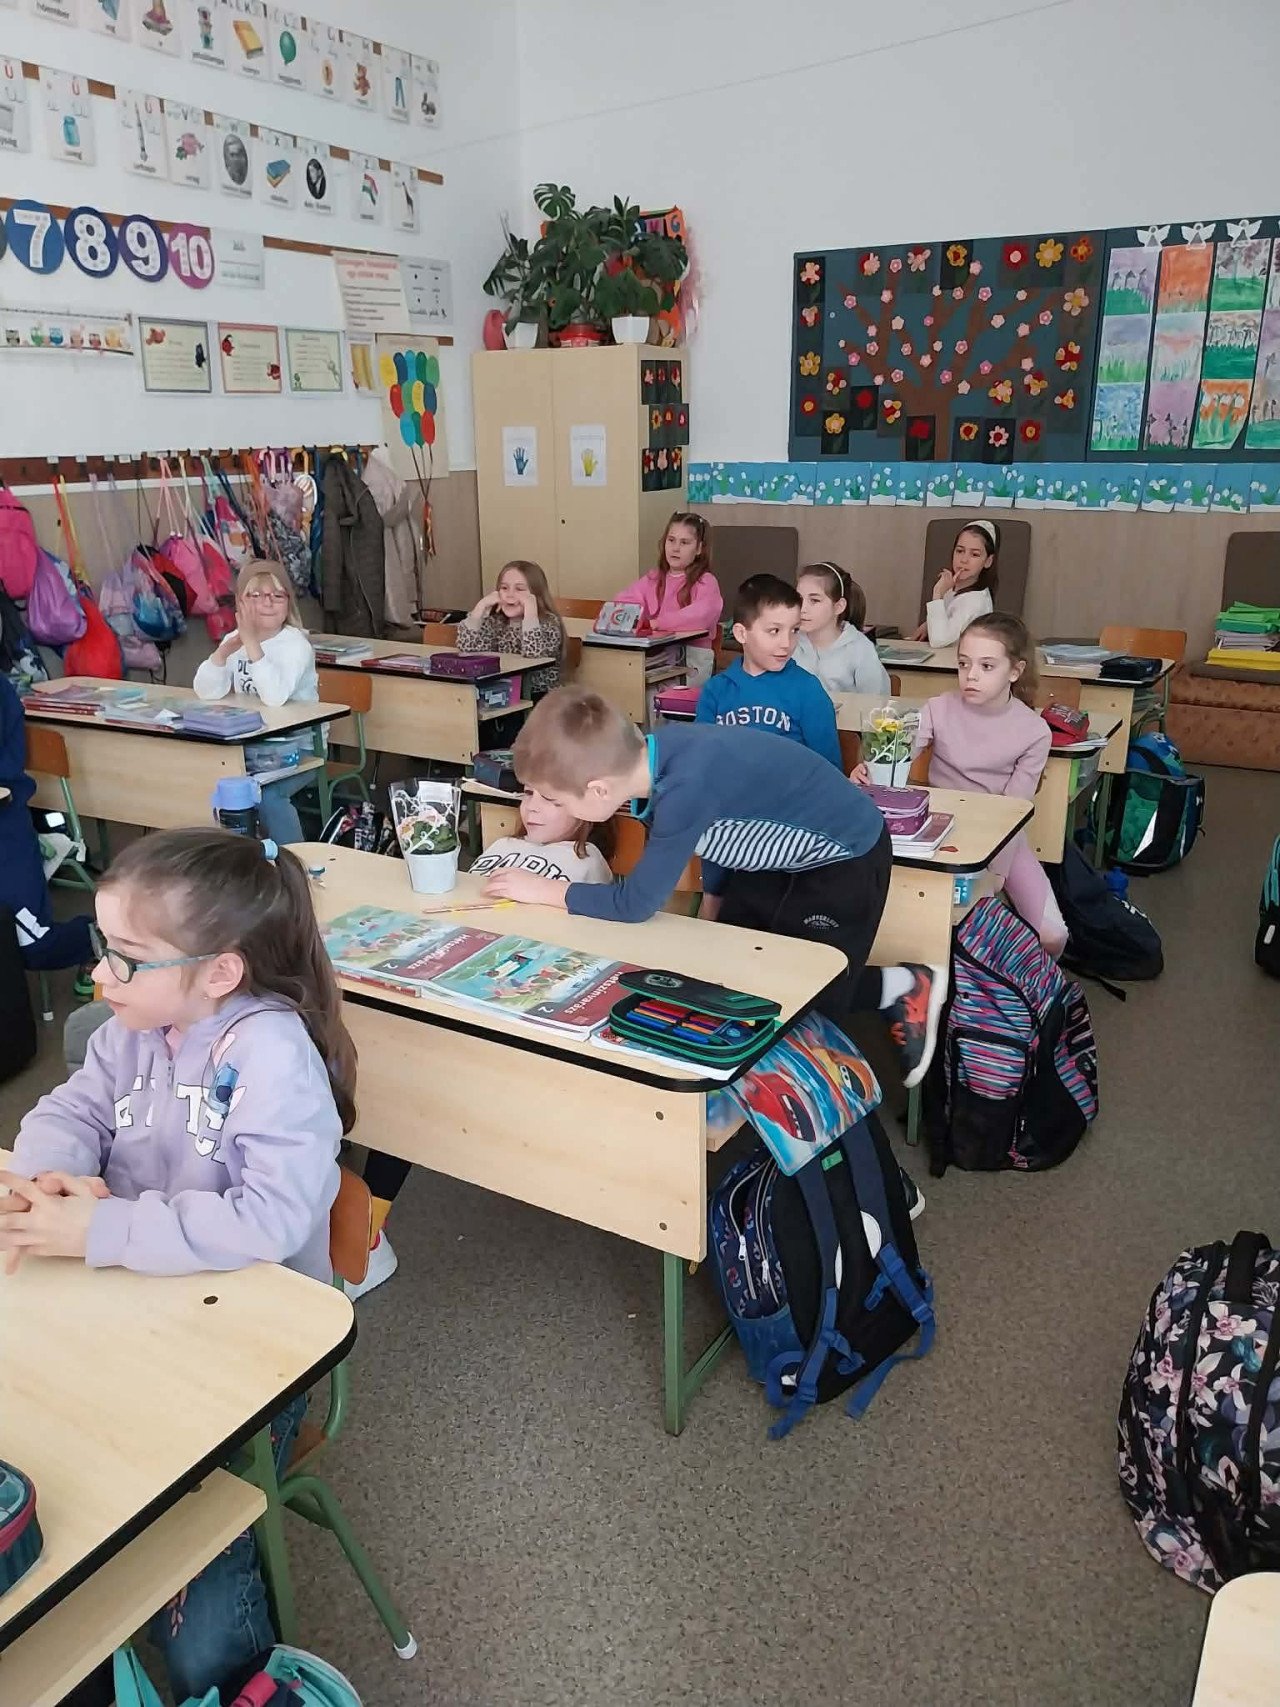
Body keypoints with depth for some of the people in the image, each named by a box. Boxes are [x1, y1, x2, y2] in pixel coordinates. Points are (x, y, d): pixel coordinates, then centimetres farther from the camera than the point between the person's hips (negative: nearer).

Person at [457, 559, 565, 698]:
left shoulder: (549, 623, -8)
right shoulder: (495, 621, 5)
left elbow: (534, 658, -27)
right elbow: (466, 650, -10)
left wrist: (530, 609, -25)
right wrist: (481, 606, -10)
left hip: (540, 699, -5)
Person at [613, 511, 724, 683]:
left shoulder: (705, 582, 0)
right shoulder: (653, 579, 19)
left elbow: (702, 615, -20)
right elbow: (621, 601, 9)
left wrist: (657, 622, -25)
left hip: (692, 655, -4)